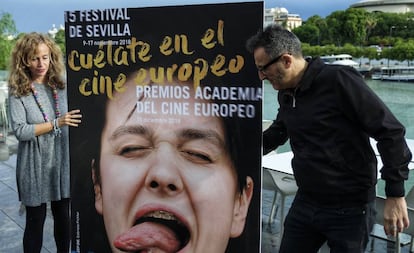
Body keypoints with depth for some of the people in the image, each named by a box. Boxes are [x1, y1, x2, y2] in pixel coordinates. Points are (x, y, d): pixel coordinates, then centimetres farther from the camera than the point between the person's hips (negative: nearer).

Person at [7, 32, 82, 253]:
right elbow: (20, 131, -15)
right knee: (35, 221, 9)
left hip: (62, 161, 3)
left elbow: (73, 120, 9)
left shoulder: (61, 86, 2)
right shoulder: (18, 92, -7)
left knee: (63, 217, 13)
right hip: (35, 166, -3)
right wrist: (56, 124, -22)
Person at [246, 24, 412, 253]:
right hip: (304, 204, 7)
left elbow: (390, 132, -17)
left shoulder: (338, 80, -17)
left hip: (349, 209, -7)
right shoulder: (285, 94, 6)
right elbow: (276, 134, 24)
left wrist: (396, 195, -17)